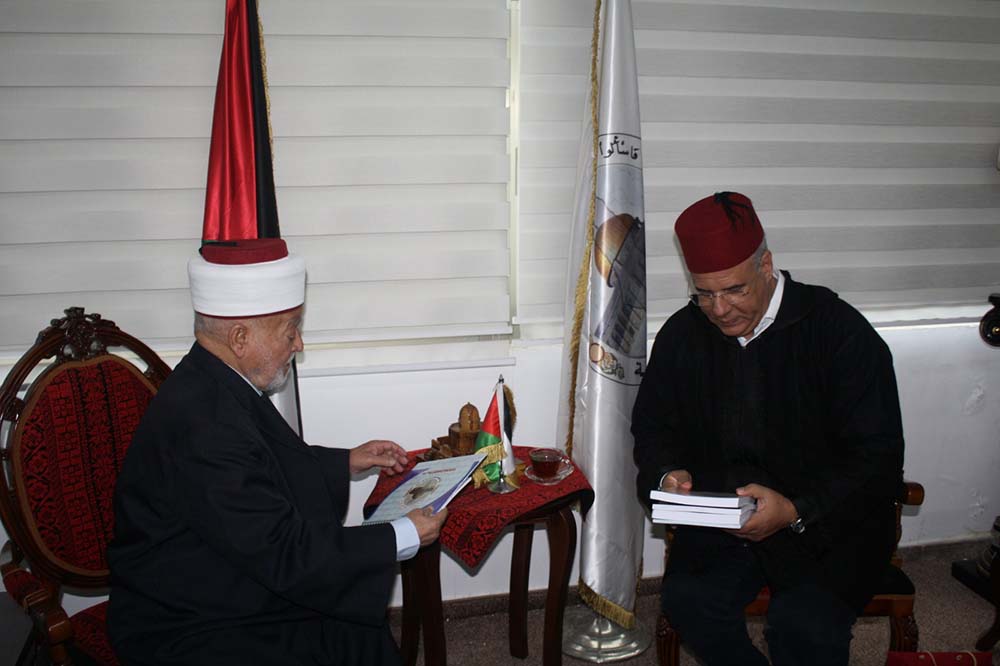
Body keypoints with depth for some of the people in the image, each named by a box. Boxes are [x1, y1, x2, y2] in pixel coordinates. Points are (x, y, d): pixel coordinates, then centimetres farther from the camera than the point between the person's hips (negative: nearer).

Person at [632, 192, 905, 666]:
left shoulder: (842, 332, -11)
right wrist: (669, 472, -8)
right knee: (686, 598, -24)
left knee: (804, 622, -29)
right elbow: (653, 426, 14)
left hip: (829, 524, -3)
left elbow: (877, 458, -11)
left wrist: (796, 511, -24)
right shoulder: (682, 334, 3)